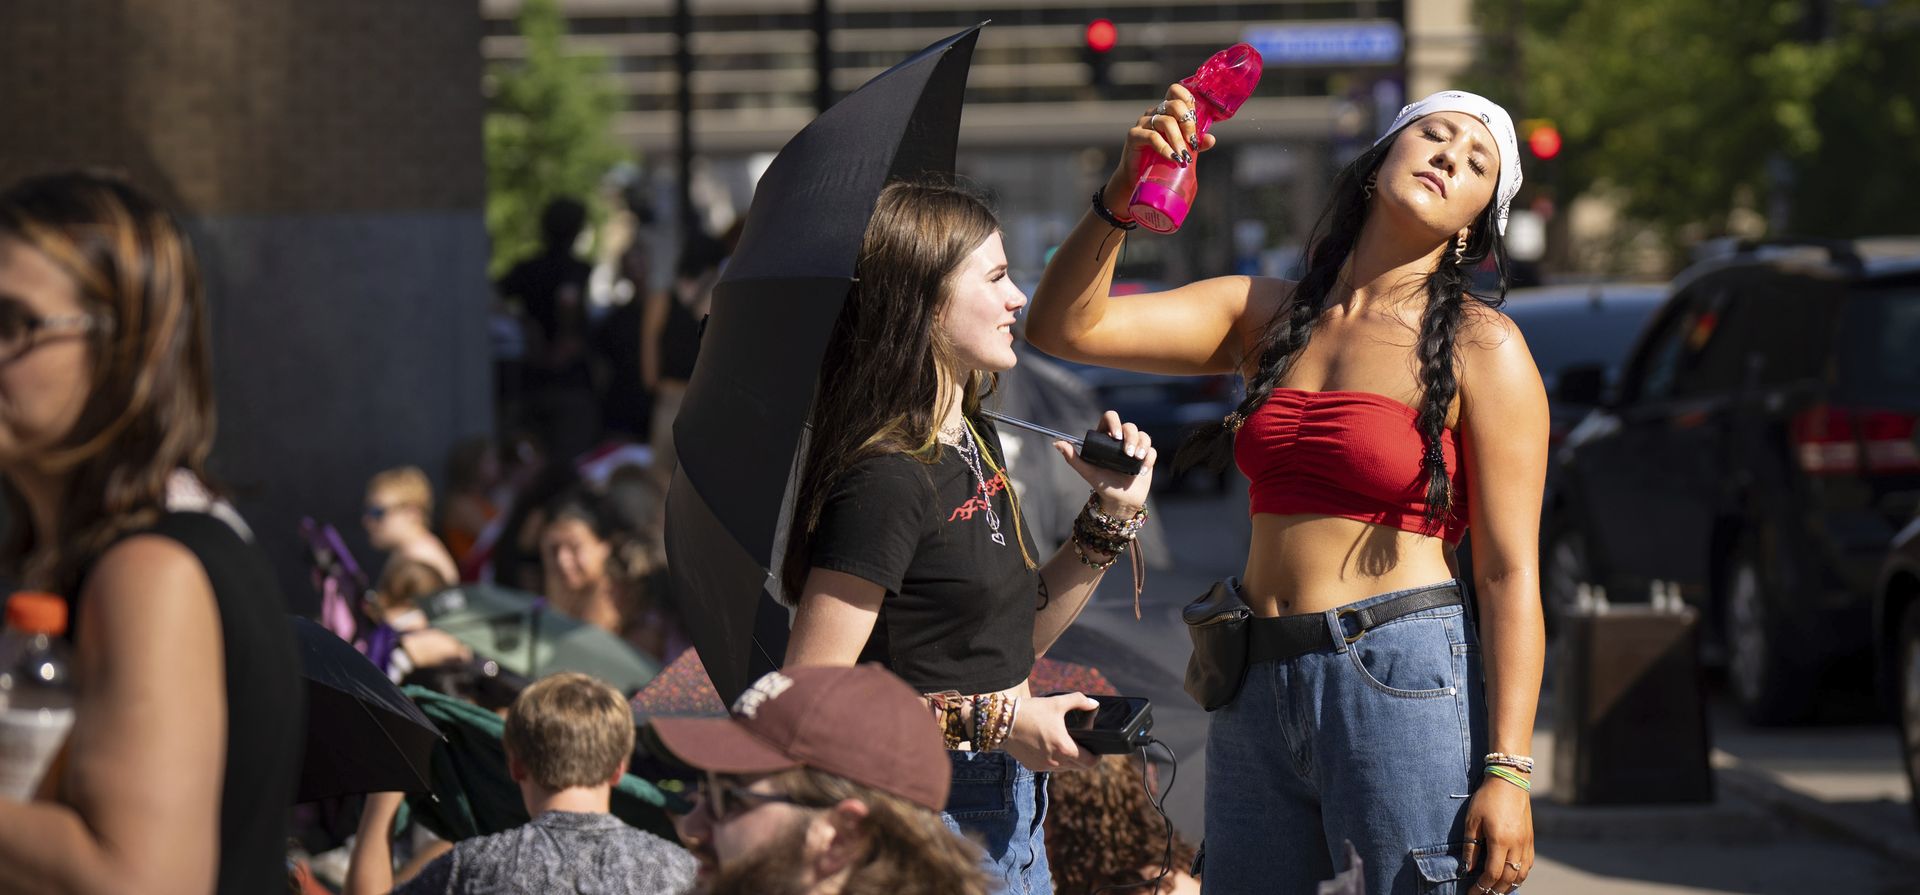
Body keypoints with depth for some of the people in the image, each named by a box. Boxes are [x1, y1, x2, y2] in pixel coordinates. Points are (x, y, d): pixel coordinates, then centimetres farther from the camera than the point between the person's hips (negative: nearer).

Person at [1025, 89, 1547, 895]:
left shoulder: (1481, 347, -2)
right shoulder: (1267, 315, 12)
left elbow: (1510, 574, -7)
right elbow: (1064, 327, 5)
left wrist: (1507, 770, -14)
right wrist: (1124, 192, -11)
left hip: (1403, 678, -5)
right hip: (1258, 688, 5)